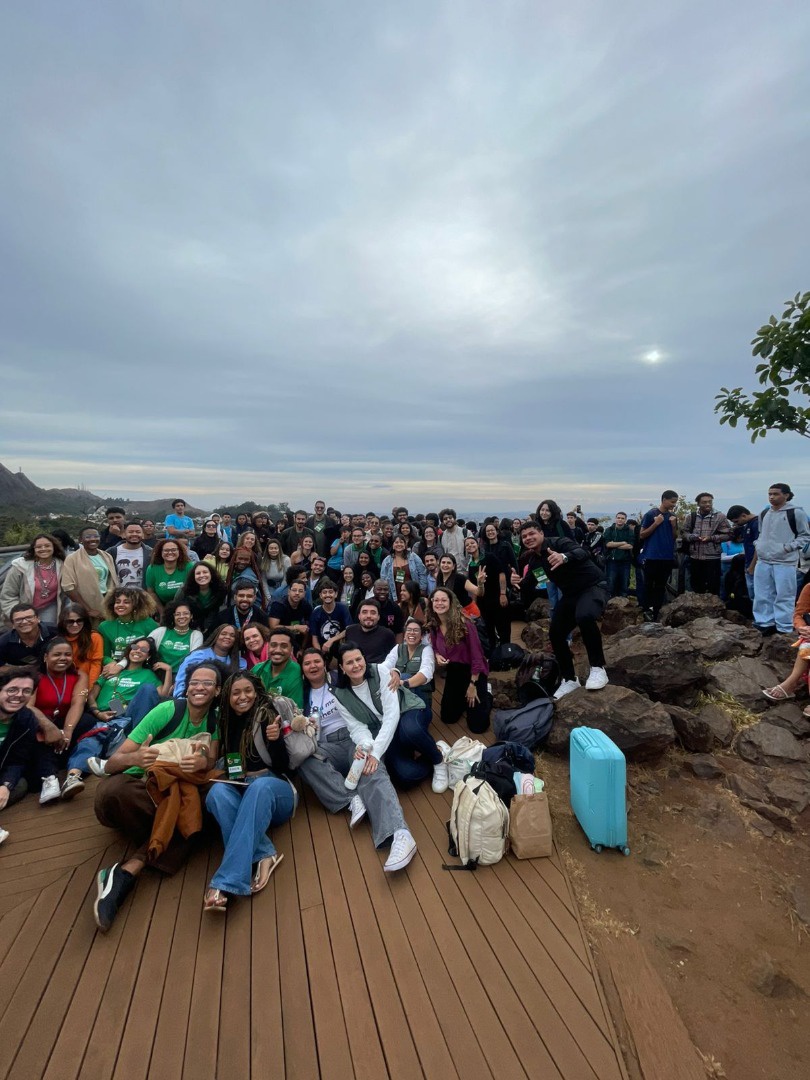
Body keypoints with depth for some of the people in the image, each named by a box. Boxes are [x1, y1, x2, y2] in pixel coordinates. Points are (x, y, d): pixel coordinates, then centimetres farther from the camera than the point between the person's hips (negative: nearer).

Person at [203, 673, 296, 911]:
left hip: (273, 788, -3)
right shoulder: (226, 720, 7)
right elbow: (226, 765, 17)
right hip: (239, 792, 4)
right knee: (217, 792, -30)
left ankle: (225, 882, -40)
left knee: (260, 786, -38)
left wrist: (275, 740, -26)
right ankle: (263, 857, -34)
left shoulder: (267, 715, -5)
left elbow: (283, 767, -8)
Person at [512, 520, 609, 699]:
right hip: (571, 594, 8)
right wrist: (521, 583, -18)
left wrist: (564, 557, -59)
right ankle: (569, 679, 21)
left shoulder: (559, 543, -18)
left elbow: (583, 553, -39)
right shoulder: (533, 562, 3)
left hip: (593, 587, -7)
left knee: (584, 617, -37)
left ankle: (598, 668, -18)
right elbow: (528, 599, 4)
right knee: (555, 634, 1)